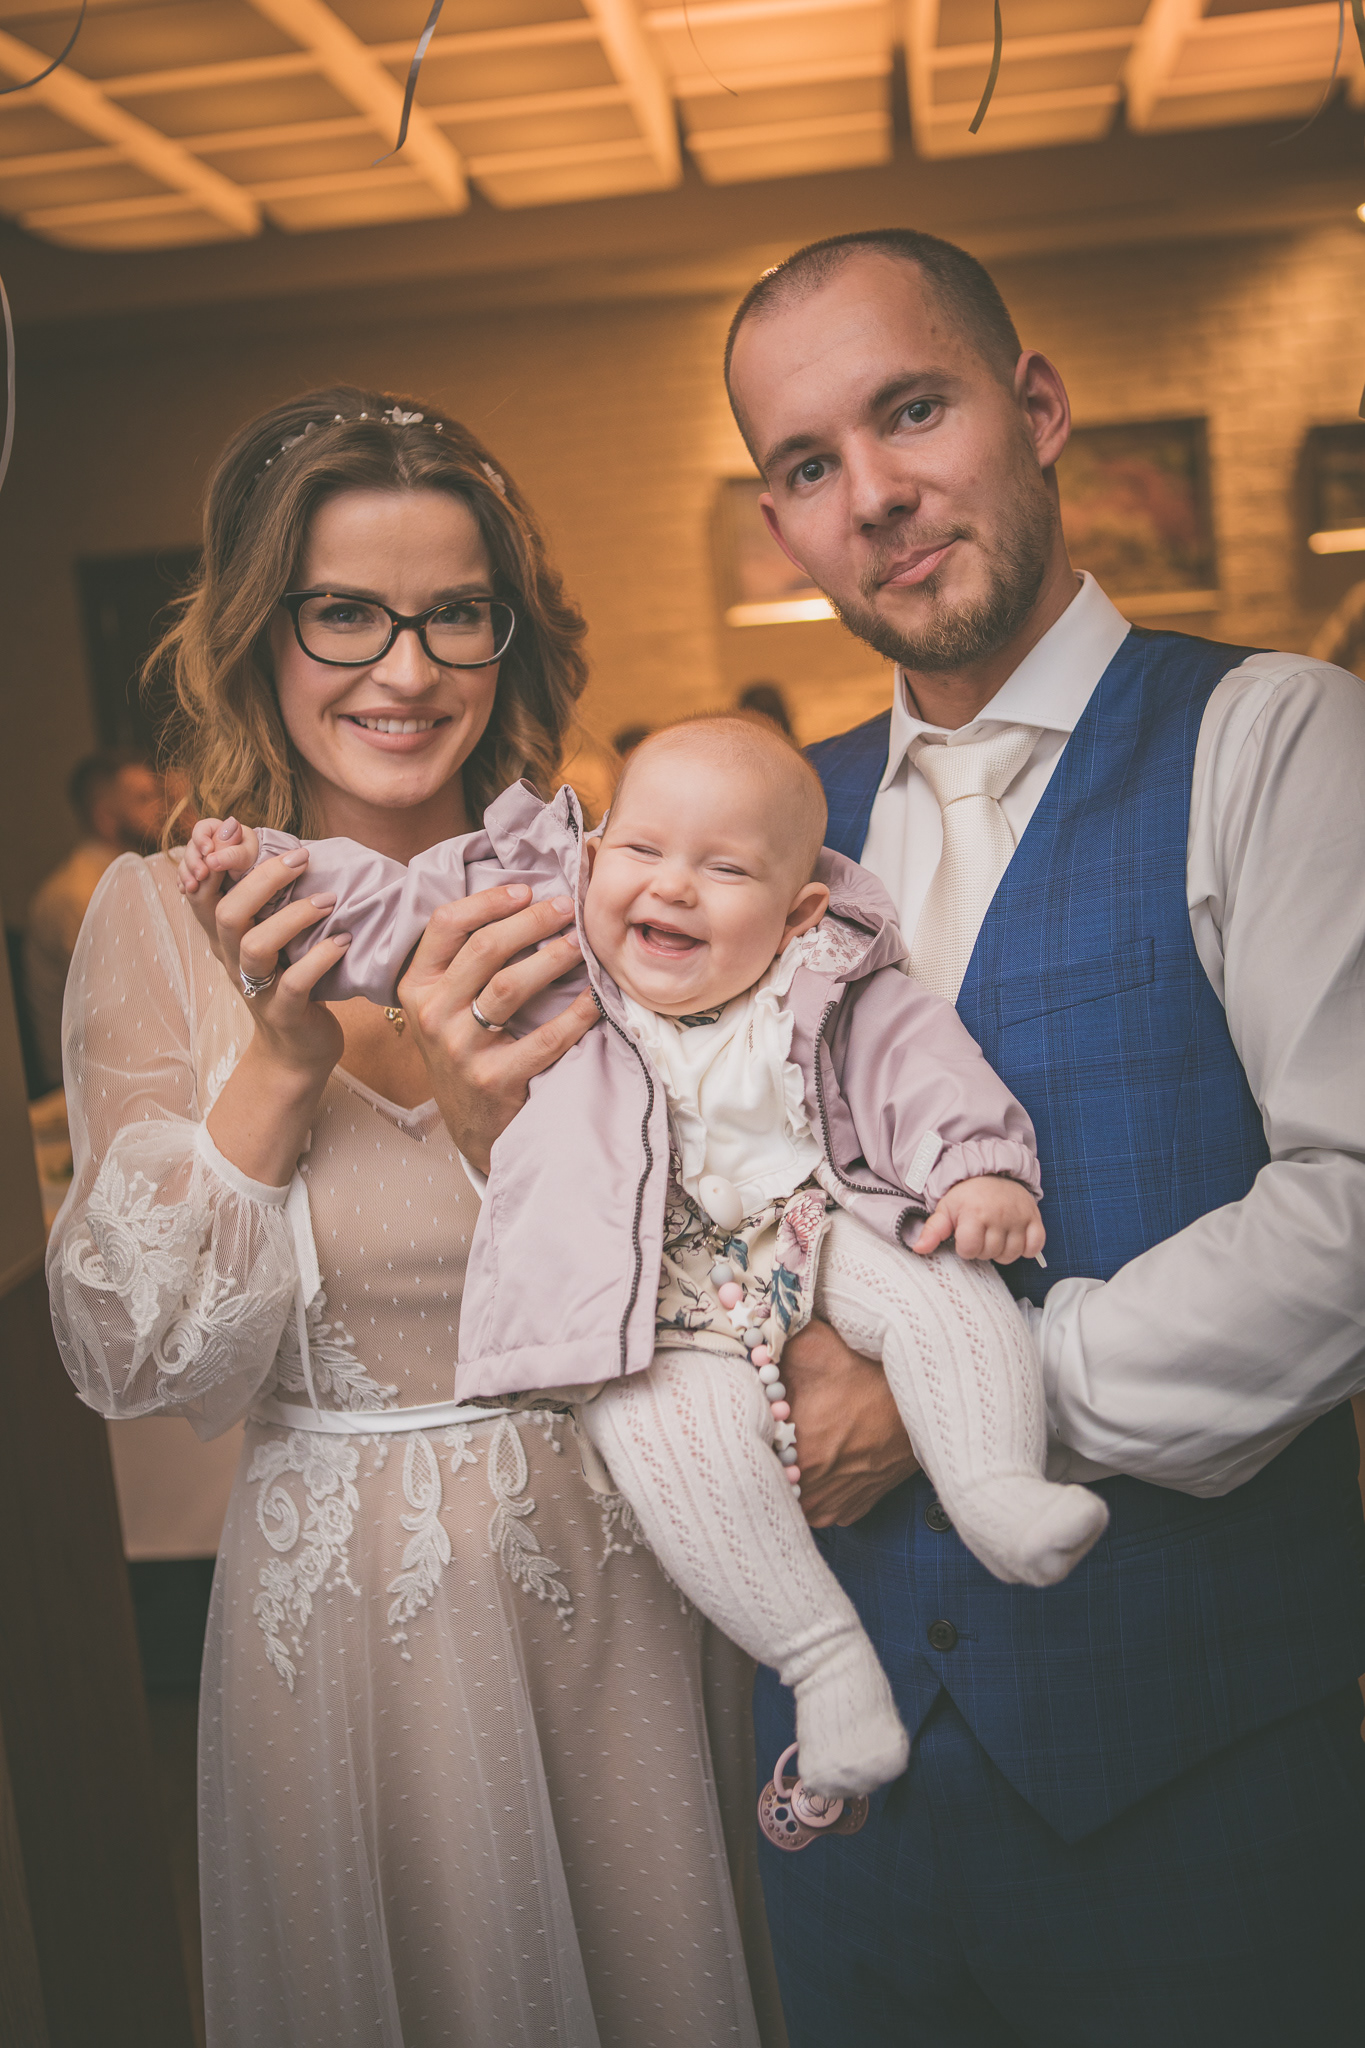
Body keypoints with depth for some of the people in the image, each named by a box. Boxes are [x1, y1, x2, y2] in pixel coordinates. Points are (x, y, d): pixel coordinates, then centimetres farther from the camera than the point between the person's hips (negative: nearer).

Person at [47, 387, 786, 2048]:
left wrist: (473, 1090, -18)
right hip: (353, 1611, -1)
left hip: (634, 1576, 2)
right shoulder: (165, 920, -6)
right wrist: (282, 1065, -21)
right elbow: (140, 1362, -10)